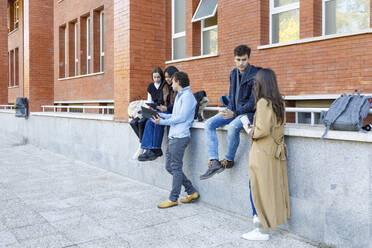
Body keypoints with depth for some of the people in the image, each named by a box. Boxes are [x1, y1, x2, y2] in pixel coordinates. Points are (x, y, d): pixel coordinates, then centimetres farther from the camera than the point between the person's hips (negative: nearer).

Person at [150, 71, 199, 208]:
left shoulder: (187, 96, -10)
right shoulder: (180, 96, 22)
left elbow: (181, 118, -16)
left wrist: (162, 122, -12)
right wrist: (161, 115, 16)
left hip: (180, 137, -10)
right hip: (173, 137, 10)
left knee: (176, 168, -3)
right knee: (169, 166, 11)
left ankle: (173, 199, 8)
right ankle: (191, 192, 18)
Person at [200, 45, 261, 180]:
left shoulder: (255, 75, -14)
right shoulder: (233, 73, 9)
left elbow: (253, 102, -17)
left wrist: (235, 113, -22)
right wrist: (229, 109, -3)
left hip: (249, 112, -7)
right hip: (234, 110, 7)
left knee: (232, 127, -36)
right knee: (209, 124, -11)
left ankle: (229, 160, -11)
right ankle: (214, 162, -17)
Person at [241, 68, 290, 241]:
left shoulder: (263, 103, -17)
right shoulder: (279, 102, 10)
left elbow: (263, 130, -22)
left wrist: (250, 132, -4)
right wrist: (254, 128, 11)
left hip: (263, 153, -9)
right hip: (276, 152, 9)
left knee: (259, 190, 2)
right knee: (272, 190, 15)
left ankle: (262, 231, 11)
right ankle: (262, 226, 27)